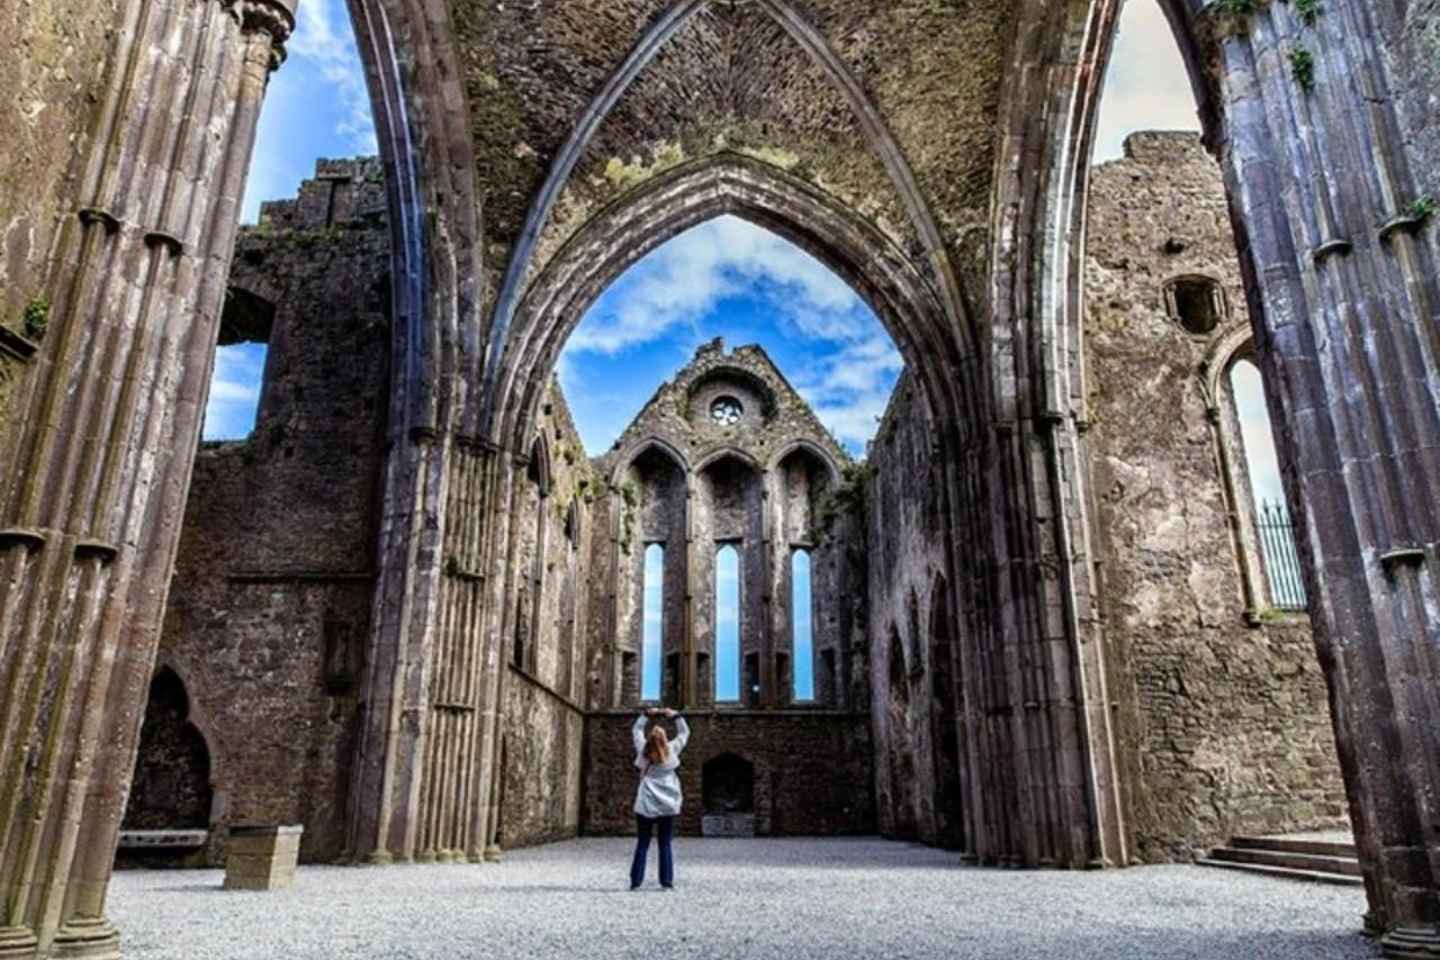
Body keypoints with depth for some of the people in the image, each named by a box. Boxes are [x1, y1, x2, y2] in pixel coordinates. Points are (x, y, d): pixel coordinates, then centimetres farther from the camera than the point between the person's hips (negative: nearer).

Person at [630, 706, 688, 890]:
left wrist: (647, 714, 23)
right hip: (668, 805, 0)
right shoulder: (672, 750, -2)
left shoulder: (643, 750, 0)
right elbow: (684, 732, 14)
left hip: (646, 805, 0)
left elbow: (636, 730, 17)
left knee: (642, 844, 7)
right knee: (665, 845, 6)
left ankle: (636, 881, 4)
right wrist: (675, 716, 20)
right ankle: (667, 881, 3)